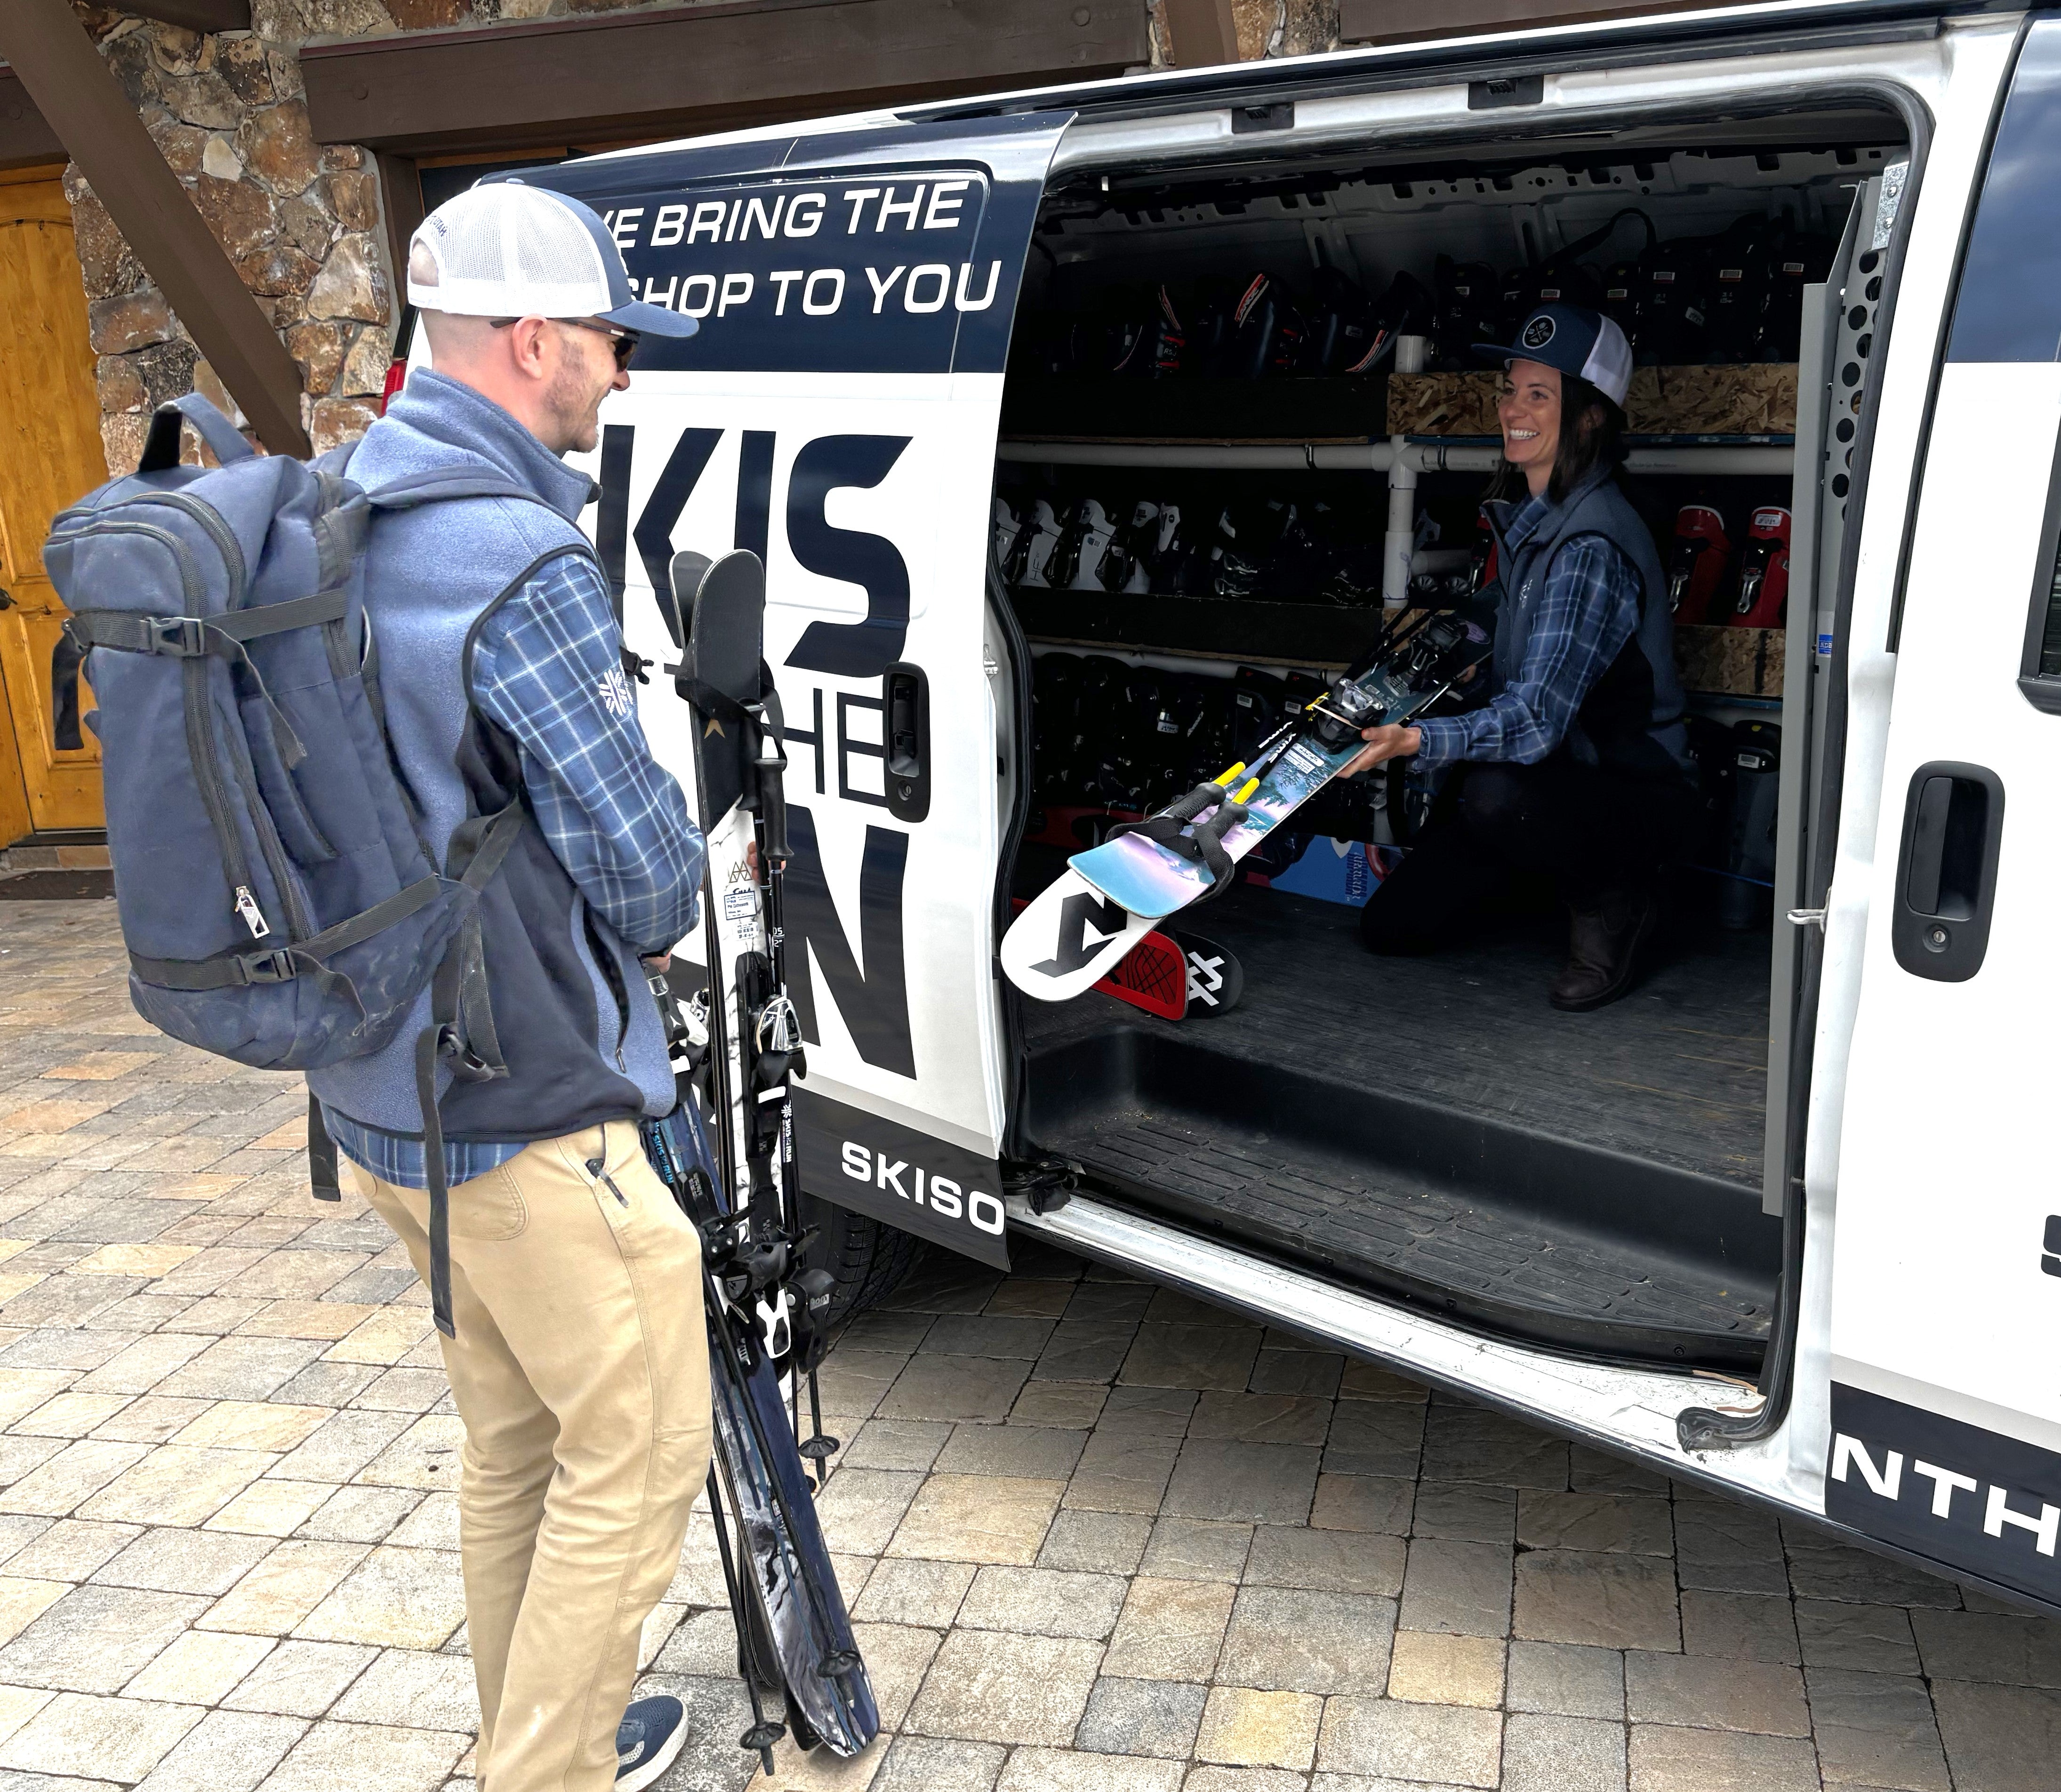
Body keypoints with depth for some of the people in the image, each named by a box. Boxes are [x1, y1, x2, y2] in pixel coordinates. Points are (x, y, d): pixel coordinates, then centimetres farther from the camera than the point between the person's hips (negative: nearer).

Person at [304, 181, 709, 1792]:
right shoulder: (522, 564, -23)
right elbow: (640, 862, -19)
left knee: (512, 1442, 23)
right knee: (638, 1453, 8)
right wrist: (680, 894, 4)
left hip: (380, 1095, 10)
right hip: (527, 1114, -9)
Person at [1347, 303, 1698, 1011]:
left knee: (1494, 796, -41)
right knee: (1392, 924, 3)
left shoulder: (1593, 546, -25)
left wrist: (1421, 741, -49)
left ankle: (1613, 895, -10)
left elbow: (1540, 718, -36)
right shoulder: (1529, 516, 4)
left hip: (1638, 793, -8)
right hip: (1554, 768, 8)